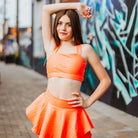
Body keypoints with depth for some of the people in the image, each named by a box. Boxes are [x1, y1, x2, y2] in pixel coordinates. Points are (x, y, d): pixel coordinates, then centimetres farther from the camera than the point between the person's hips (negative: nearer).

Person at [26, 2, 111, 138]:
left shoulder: (85, 49, 4)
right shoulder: (51, 47, 10)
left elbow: (105, 80, 7)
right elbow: (46, 9, 8)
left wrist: (88, 102, 1)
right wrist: (77, 6, 11)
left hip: (71, 112, -2)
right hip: (49, 108, 2)